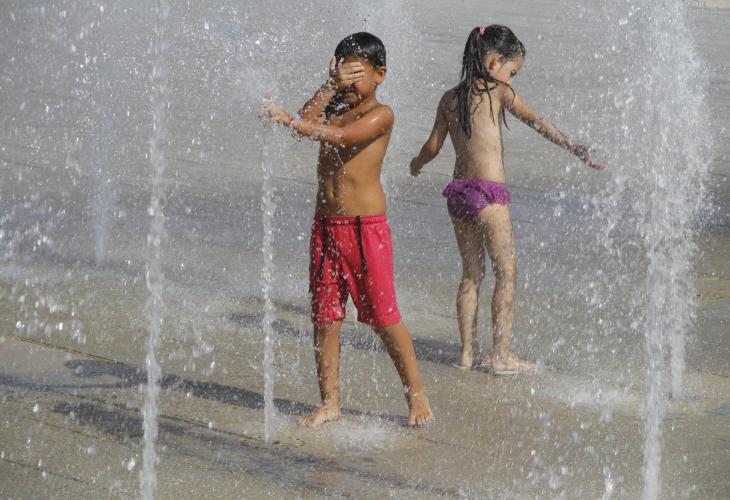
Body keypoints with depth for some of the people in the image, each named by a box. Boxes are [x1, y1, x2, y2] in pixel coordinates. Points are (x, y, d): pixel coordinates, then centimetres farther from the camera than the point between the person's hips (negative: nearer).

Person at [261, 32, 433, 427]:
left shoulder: (379, 115, -7)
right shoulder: (332, 108, 14)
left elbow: (341, 137, -23)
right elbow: (306, 122, -6)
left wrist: (286, 119, -30)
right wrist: (330, 85, -10)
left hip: (365, 227, -6)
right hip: (325, 226, 6)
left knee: (383, 316, -3)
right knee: (324, 318, 5)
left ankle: (416, 395, 8)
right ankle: (330, 402, 13)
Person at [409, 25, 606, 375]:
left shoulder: (450, 98, 12)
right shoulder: (498, 92, -4)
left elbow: (433, 146, 14)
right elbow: (536, 122, -11)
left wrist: (417, 165, 34)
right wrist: (574, 149, -11)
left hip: (458, 191, 7)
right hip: (488, 191, -7)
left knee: (471, 274, 14)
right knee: (506, 272, 0)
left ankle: (468, 353, 14)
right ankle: (501, 354, -3)